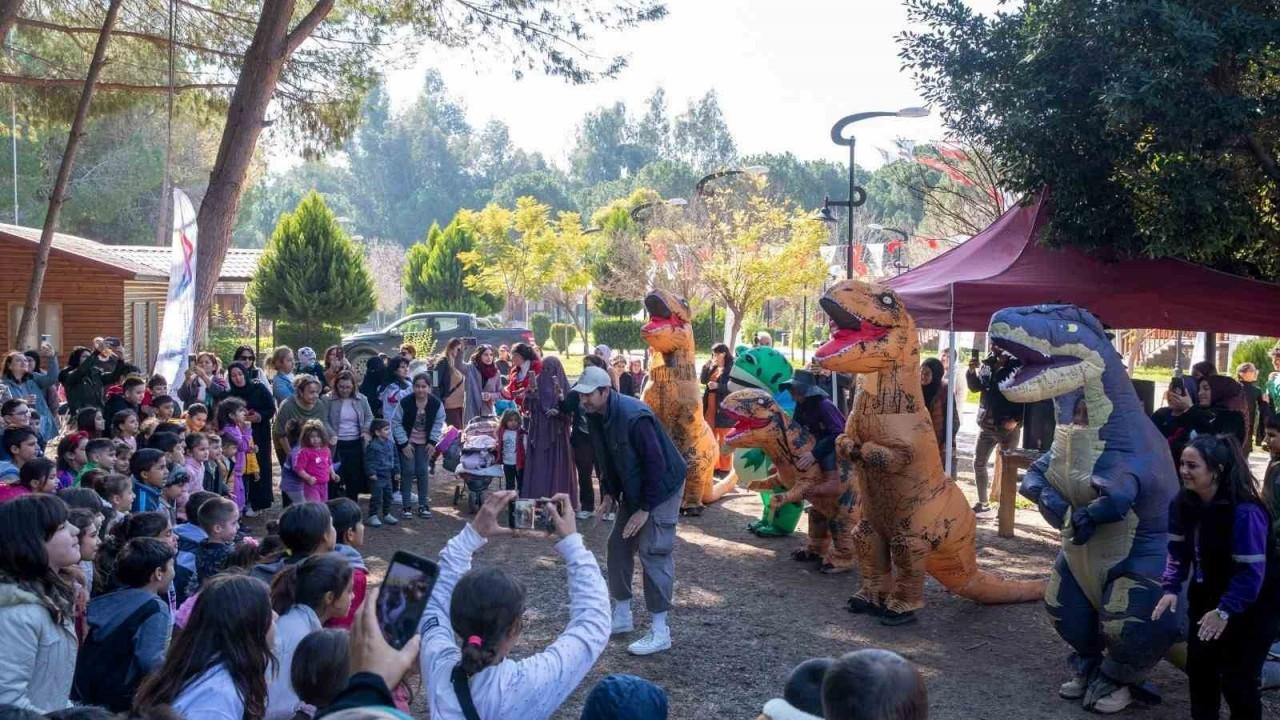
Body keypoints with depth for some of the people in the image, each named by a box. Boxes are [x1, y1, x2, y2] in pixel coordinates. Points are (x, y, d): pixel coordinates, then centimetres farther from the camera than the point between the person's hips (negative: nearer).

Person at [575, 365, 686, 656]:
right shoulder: (599, 416, -4)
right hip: (633, 489, 9)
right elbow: (605, 459, 11)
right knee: (618, 545, 9)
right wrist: (608, 493, 0)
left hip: (662, 488, -9)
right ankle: (622, 615, 23)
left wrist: (645, 508, -24)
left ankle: (660, 632, -5)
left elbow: (656, 464, -27)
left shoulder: (634, 417, -30)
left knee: (653, 552, -11)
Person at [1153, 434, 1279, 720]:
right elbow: (1179, 551, 2)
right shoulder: (1183, 503, -8)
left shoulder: (1245, 511, -30)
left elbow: (1251, 570, -28)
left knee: (1237, 675, -4)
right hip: (1209, 594, 7)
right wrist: (1171, 588, -10)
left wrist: (1225, 611, -29)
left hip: (1254, 603, -6)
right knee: (1198, 663, 10)